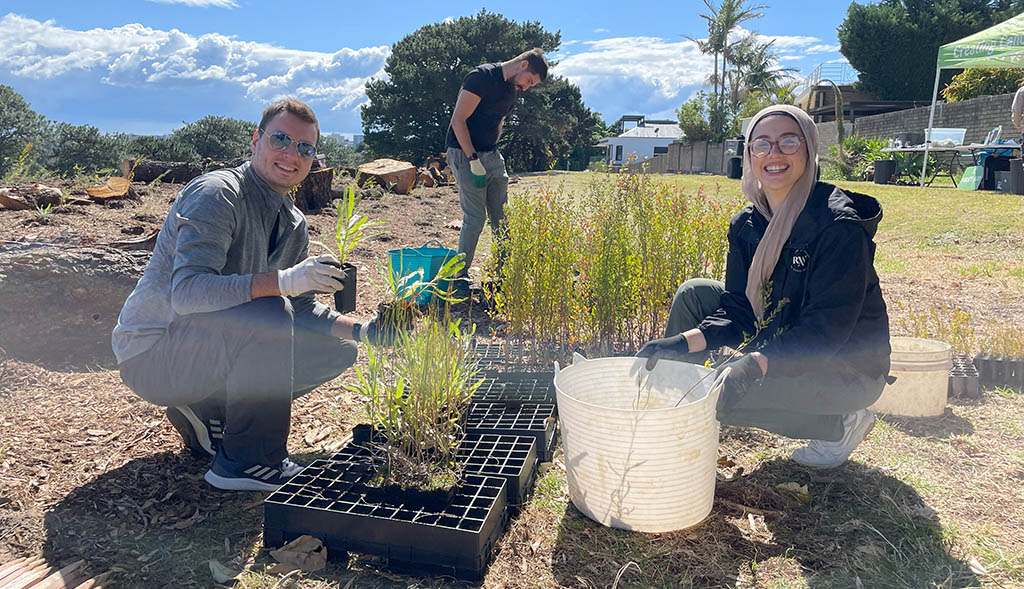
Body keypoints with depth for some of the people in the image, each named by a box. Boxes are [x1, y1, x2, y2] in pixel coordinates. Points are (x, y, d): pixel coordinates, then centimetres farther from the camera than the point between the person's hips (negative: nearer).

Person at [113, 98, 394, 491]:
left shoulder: (293, 224, 7)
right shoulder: (216, 194, -18)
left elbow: (302, 308, 9)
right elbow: (188, 292, -32)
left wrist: (361, 331, -7)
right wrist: (281, 280, -43)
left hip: (215, 346, 8)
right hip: (152, 355, -8)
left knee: (337, 351, 2)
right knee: (268, 315, -34)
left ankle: (208, 412, 8)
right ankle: (249, 462, -18)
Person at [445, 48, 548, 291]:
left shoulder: (513, 89, 14)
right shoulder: (482, 77, -13)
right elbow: (458, 120, -17)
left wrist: (491, 155, 13)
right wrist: (474, 160, -20)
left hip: (492, 156, 8)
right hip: (466, 155, -8)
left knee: (502, 218, 6)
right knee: (475, 218, -9)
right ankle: (460, 276, 4)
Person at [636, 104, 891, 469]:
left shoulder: (840, 226, -22)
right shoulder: (747, 224, -1)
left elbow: (826, 329, -27)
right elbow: (738, 309, -4)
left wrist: (753, 365, -40)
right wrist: (683, 342, -21)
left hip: (845, 368, -7)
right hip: (779, 342, 7)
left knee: (723, 392, -26)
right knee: (694, 293, -5)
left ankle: (841, 422, -2)